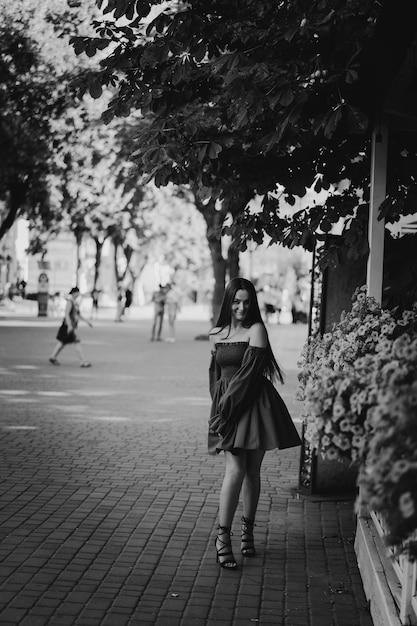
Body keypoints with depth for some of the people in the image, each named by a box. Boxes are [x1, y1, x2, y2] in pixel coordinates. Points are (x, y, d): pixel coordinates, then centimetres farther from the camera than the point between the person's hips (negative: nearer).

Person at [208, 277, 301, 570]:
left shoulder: (256, 330, -3)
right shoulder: (215, 335, 11)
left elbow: (249, 372, -11)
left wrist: (227, 403, -14)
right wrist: (218, 407, 18)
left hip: (254, 404, -2)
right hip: (227, 403, 2)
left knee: (253, 471, 6)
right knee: (235, 470, -11)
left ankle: (248, 529, 22)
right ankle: (223, 537, -8)